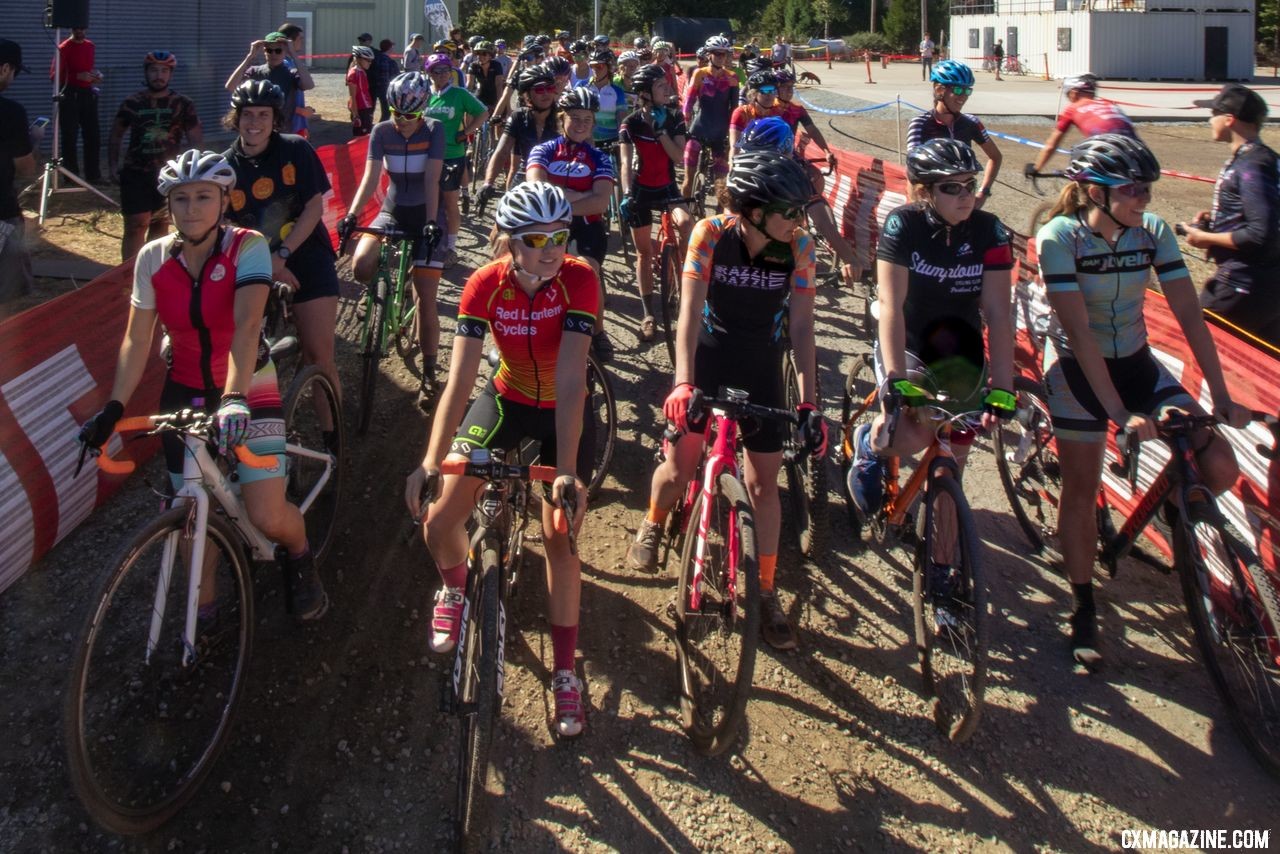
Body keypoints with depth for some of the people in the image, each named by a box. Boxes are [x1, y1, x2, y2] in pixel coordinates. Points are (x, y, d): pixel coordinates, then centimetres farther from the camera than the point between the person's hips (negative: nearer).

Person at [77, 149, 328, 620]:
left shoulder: (247, 247, -17)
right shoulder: (153, 257, -6)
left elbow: (246, 325, -30)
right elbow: (137, 340, -4)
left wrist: (235, 398, -43)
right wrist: (113, 409, -14)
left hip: (249, 390, -3)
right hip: (184, 392, 3)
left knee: (267, 516, -14)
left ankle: (299, 556, 21)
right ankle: (204, 611, 25)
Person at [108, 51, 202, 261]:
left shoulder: (182, 104, 0)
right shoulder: (132, 102, 2)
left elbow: (196, 139, 1)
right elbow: (116, 135, 13)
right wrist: (113, 165, 3)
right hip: (136, 173, -1)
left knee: (160, 225, 11)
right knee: (136, 226, -9)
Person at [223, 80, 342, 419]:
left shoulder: (295, 150, -5)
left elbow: (314, 207, -9)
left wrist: (281, 255, -17)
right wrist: (267, 265, -15)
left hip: (306, 258, -2)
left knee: (319, 355, -5)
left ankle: (332, 438, 3)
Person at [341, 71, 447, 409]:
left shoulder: (434, 130, -11)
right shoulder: (382, 131, -5)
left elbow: (431, 178, -20)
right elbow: (371, 177, -13)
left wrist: (432, 221, -30)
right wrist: (350, 215, -26)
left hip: (427, 216, -3)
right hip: (392, 212, 3)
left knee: (426, 298, -9)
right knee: (361, 266, -25)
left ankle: (429, 375, 4)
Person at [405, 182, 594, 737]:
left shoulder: (578, 281, -26)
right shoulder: (485, 286, -21)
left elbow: (570, 379, -33)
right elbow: (460, 378, -28)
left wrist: (568, 472, -40)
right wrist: (431, 461, -40)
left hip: (563, 410, -2)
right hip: (507, 399, 2)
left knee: (558, 535, -9)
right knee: (439, 518, -9)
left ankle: (565, 673, 7)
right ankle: (455, 589, 27)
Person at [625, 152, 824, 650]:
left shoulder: (799, 247, -17)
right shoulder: (711, 234, -21)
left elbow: (801, 326, -14)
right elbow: (690, 311, -24)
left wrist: (808, 402, -20)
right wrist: (682, 382, -36)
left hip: (761, 370, 1)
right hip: (707, 358, -1)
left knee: (764, 483, 3)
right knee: (680, 468, -1)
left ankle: (766, 593, 16)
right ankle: (652, 527, 34)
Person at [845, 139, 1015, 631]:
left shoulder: (989, 232, -13)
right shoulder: (902, 226, -19)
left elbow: (997, 313, -15)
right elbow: (891, 306, -24)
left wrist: (1002, 388, -24)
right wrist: (895, 380, -34)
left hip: (961, 357, 3)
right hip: (906, 348, -2)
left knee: (949, 470, 3)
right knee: (911, 438, -30)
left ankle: (942, 579, 16)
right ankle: (870, 445, 7)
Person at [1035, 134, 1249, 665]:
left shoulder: (1154, 232, -9)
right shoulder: (1060, 237, -21)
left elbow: (1189, 314, -10)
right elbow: (1078, 332, -26)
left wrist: (1221, 395, -17)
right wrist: (1119, 412, -31)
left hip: (1136, 363, 4)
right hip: (1078, 368, -4)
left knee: (1221, 469, -9)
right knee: (1081, 489, 0)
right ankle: (1083, 610, 16)